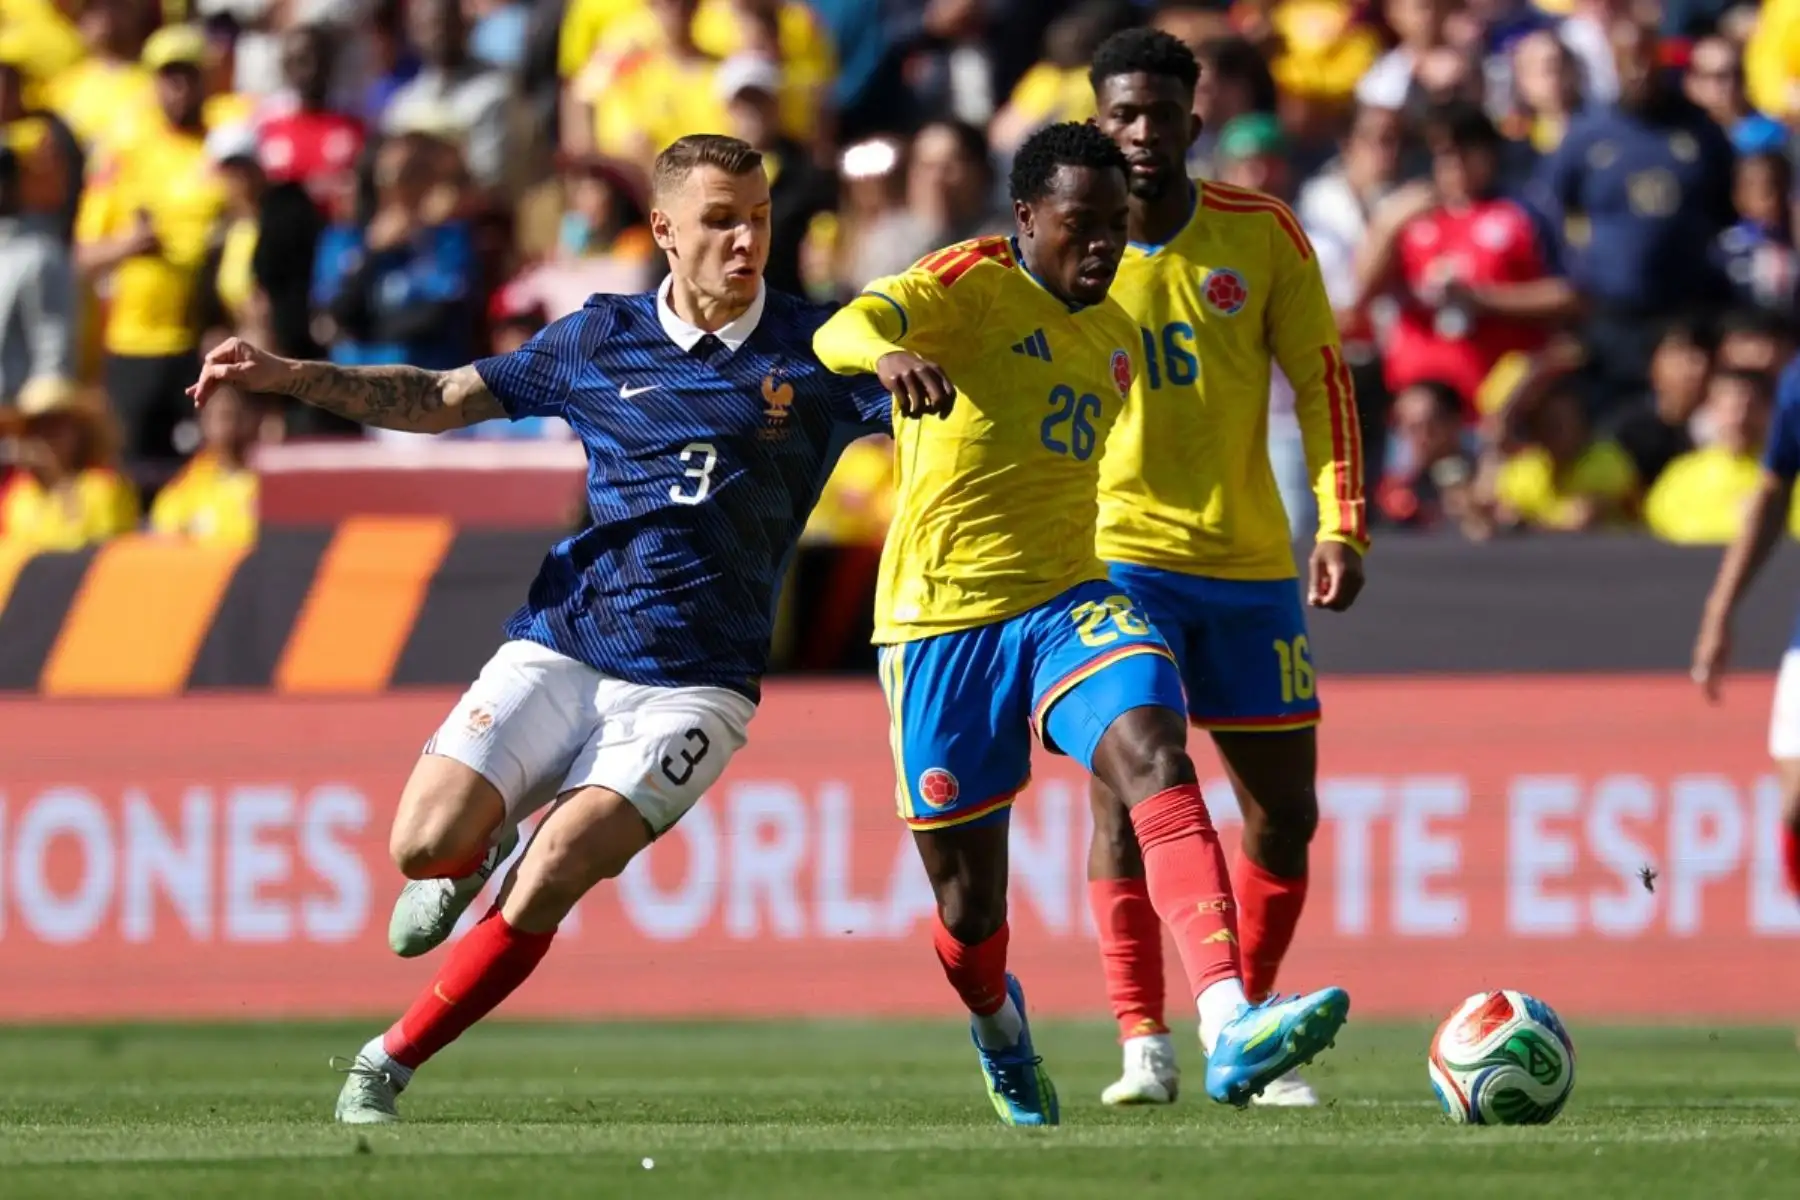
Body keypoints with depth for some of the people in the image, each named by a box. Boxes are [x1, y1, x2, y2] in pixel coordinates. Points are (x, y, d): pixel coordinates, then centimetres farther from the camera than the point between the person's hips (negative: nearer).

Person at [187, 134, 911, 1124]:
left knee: (545, 886, -19)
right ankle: (481, 855, 21)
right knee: (428, 842, -17)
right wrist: (286, 376, 7)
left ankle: (389, 1063, -3)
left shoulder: (813, 349, 1)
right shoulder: (601, 338, 7)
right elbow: (441, 399, 16)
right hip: (558, 649, 2)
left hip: (690, 688, -2)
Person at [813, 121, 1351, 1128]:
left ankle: (1230, 1027, -43)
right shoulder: (970, 285, -9)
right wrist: (887, 353, -52)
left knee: (1157, 760, -27)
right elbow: (842, 330, -28)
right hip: (944, 621, -4)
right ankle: (999, 1027, 43)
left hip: (1068, 602, 4)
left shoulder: (1115, 338, 13)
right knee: (969, 907, 4)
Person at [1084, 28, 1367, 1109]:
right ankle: (1145, 1046, -13)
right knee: (1126, 791, -16)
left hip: (1249, 563, 3)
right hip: (1117, 556, -3)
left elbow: (1321, 380, 4)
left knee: (1285, 811, 5)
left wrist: (1342, 525, -5)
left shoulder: (1262, 234, 1)